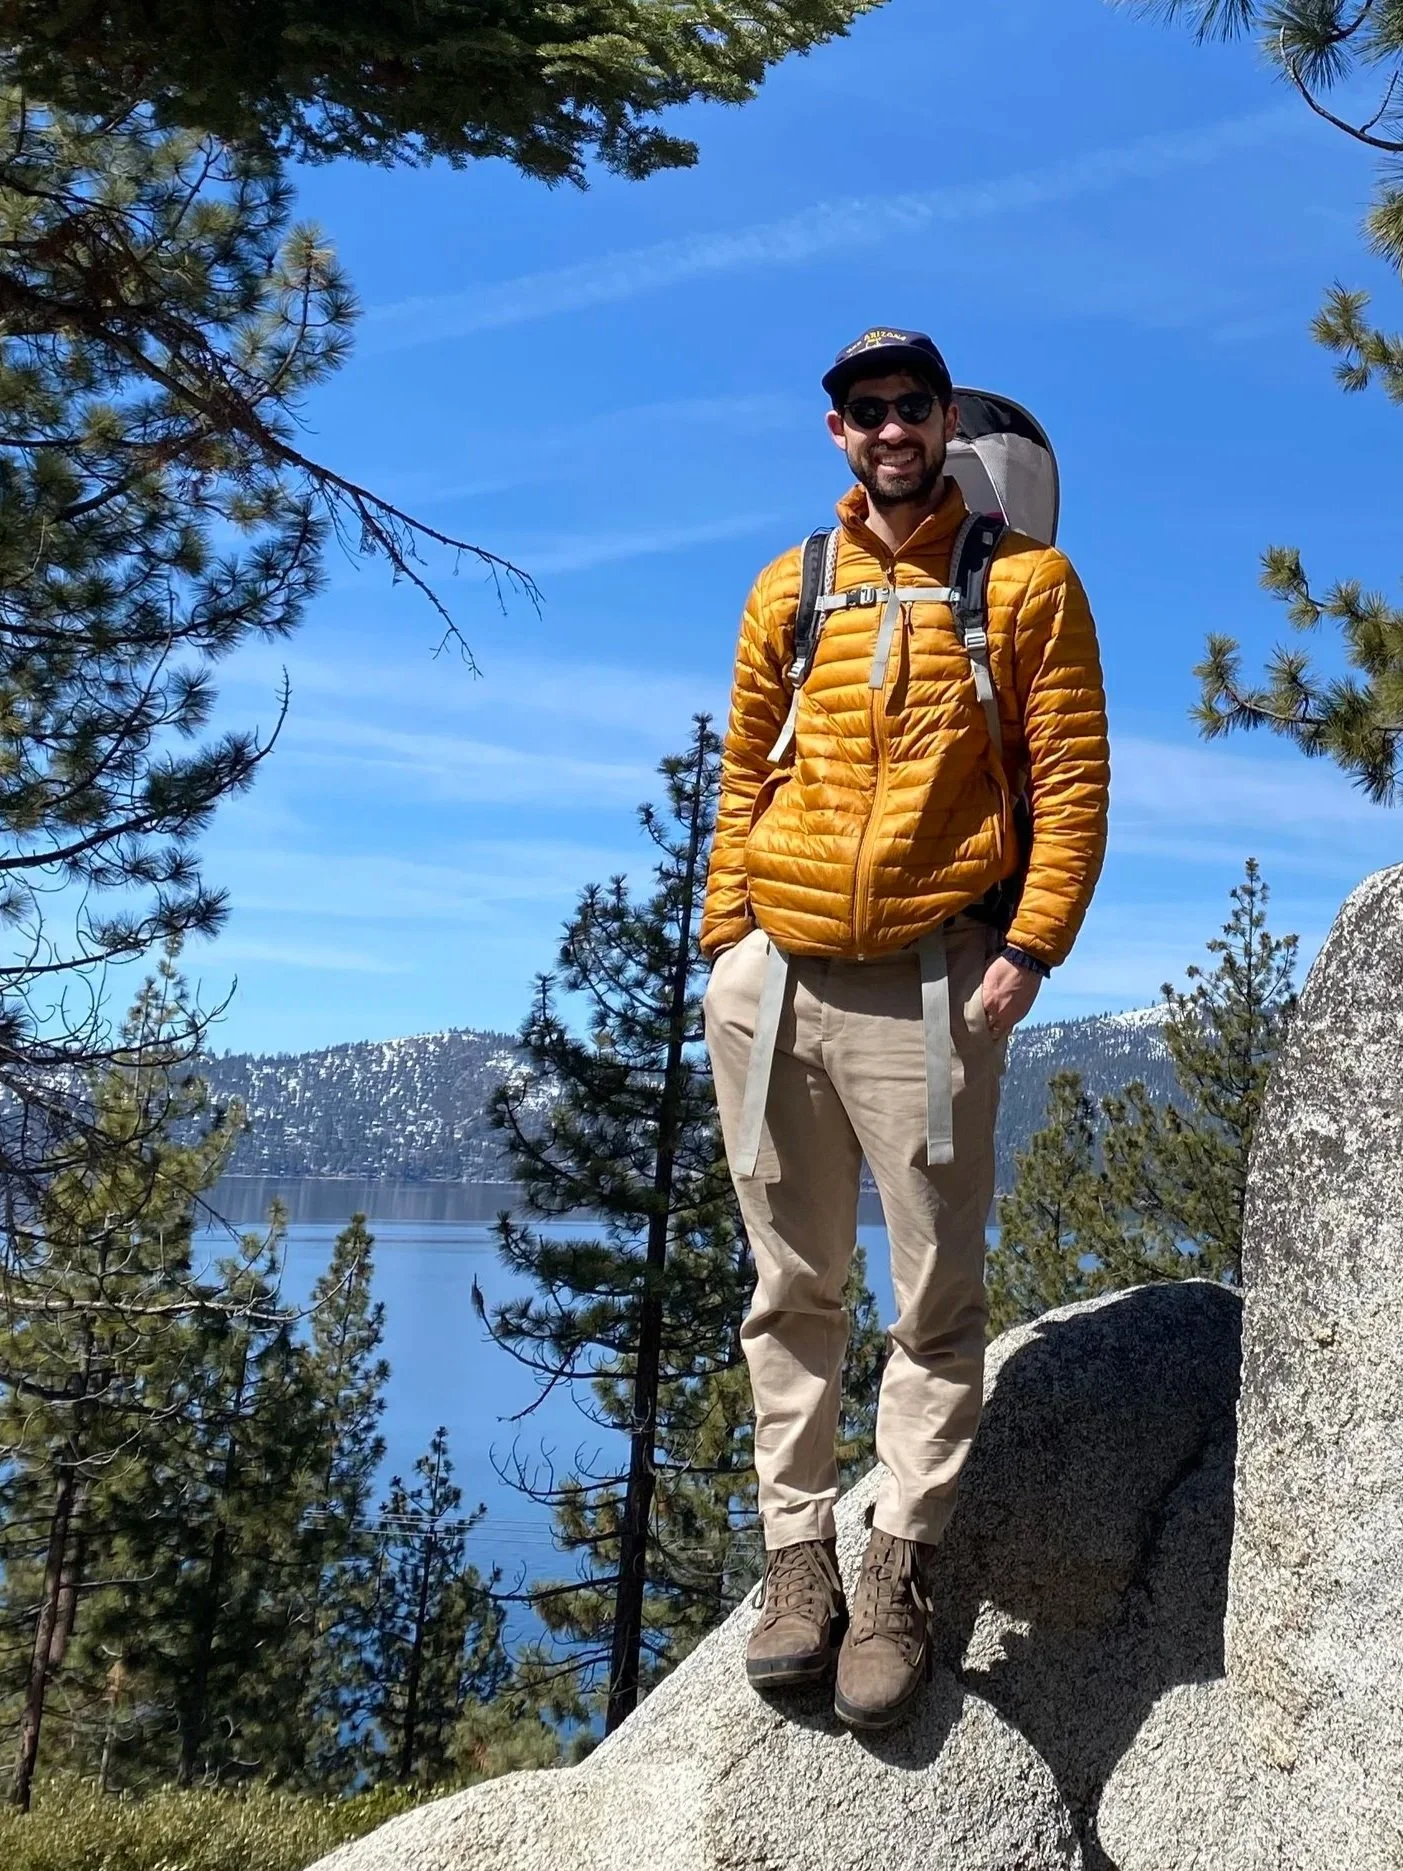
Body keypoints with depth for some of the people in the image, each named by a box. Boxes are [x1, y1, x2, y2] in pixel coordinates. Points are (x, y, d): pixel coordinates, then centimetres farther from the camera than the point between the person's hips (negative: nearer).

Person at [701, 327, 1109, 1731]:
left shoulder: (1026, 581, 4)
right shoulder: (789, 590, 13)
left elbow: (1072, 777, -1)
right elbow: (743, 777, 14)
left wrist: (1033, 945, -11)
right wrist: (725, 940, 6)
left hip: (930, 983, -3)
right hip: (773, 980, 3)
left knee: (936, 1296, 1)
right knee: (793, 1287, 8)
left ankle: (900, 1572, 12)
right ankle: (797, 1556, 17)